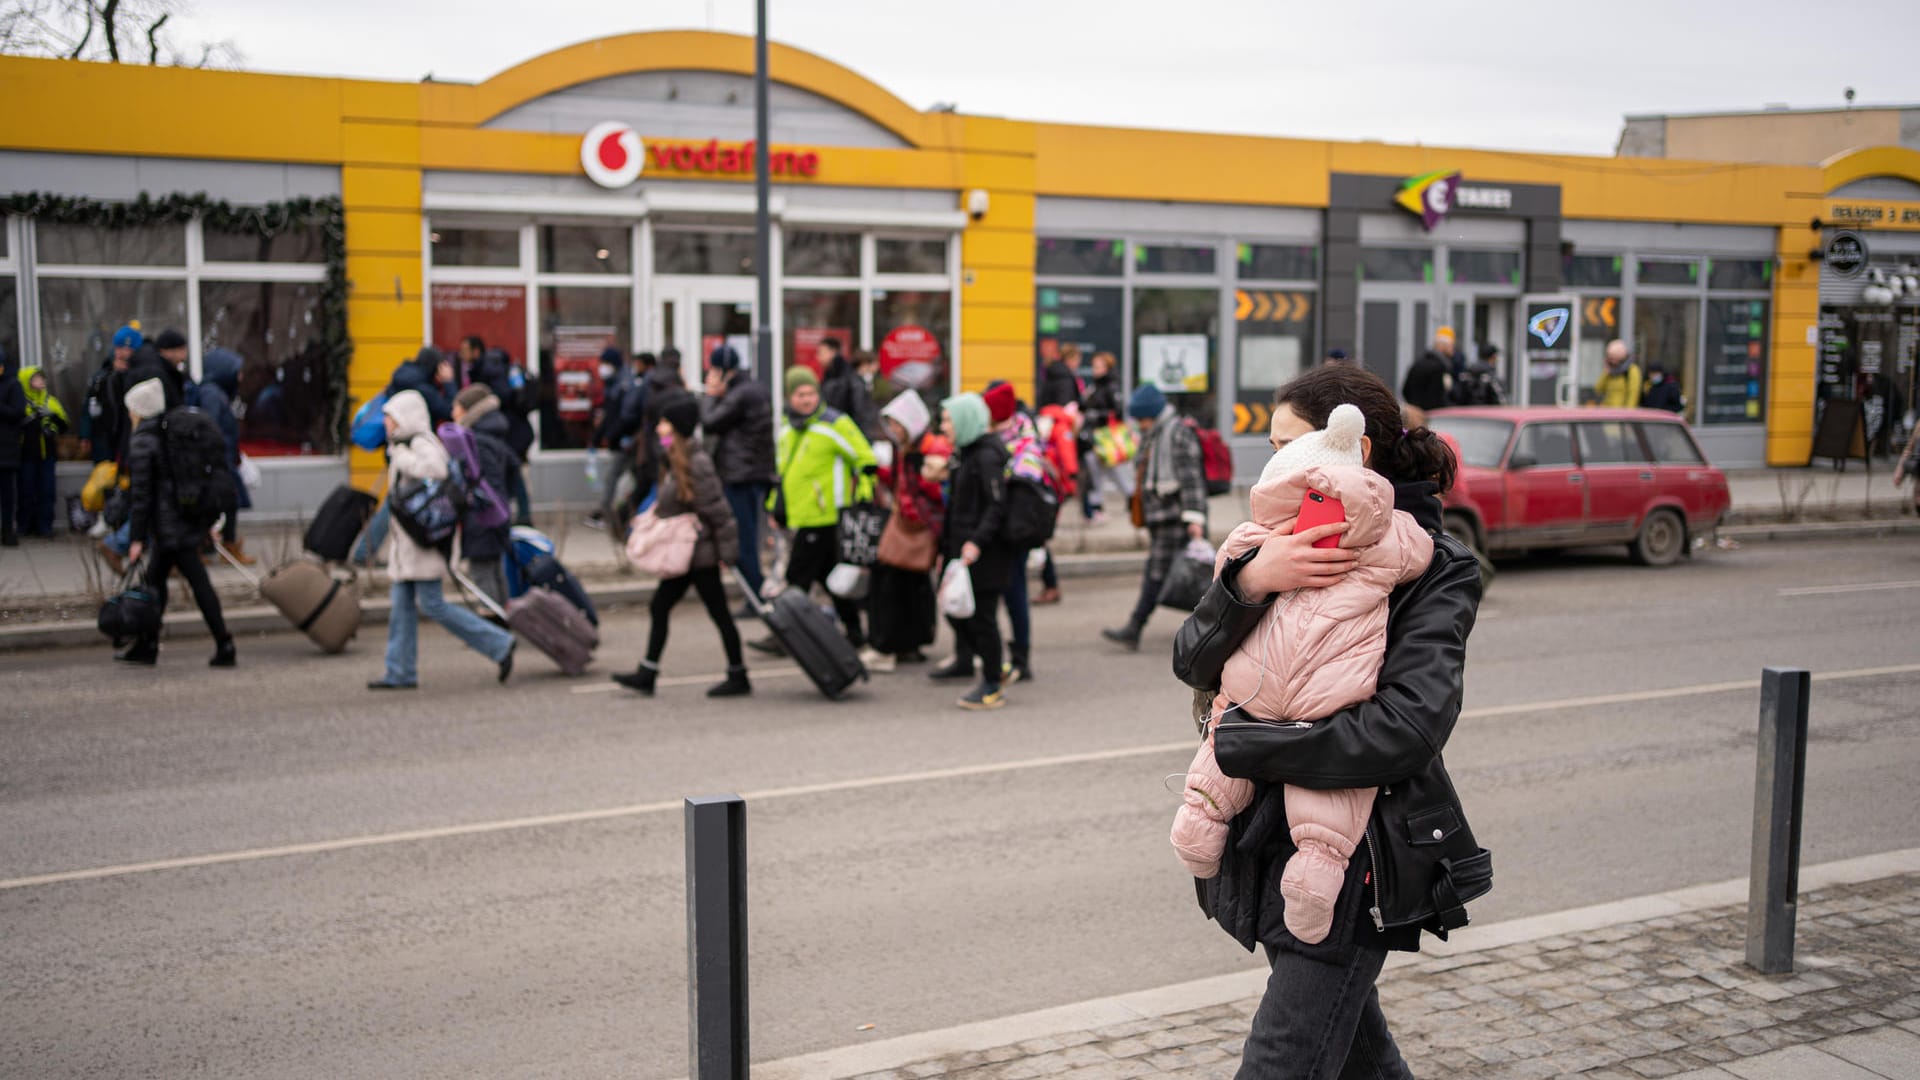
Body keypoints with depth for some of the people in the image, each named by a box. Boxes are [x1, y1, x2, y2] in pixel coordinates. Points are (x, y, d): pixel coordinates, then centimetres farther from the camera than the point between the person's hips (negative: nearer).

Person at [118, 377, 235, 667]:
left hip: (169, 523, -8)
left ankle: (225, 648, -3)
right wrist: (208, 518, 21)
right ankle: (146, 646, 21)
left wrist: (136, 538, -12)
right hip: (193, 515, 8)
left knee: (198, 582, -6)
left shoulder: (142, 441, -11)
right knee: (155, 578, 15)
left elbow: (141, 491, -14)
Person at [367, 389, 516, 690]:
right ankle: (400, 673, 12)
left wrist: (401, 457, -22)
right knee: (402, 604, 8)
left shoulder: (421, 443, -13)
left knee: (432, 604, -11)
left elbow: (435, 470, -33)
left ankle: (499, 645, -6)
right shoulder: (406, 445, 18)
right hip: (407, 540, 10)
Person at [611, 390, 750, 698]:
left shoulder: (696, 464, -18)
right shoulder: (672, 462, 10)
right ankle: (647, 674, 16)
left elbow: (718, 510, -19)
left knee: (718, 613, 0)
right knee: (659, 607, 10)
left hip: (701, 554, -9)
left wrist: (727, 551, -18)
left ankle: (739, 678, 10)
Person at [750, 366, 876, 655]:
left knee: (798, 576, -7)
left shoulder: (835, 424, -10)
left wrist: (864, 496, -13)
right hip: (799, 515, 8)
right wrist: (776, 506, 23)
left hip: (823, 515, -8)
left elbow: (865, 460, -8)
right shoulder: (787, 427, 14)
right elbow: (783, 470, 25)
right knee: (831, 574, 13)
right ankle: (854, 632, 21)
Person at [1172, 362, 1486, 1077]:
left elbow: (1405, 732, -25)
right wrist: (1251, 581, -24)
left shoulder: (1433, 572, -11)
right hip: (1273, 846, 7)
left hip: (1352, 863, -7)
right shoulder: (1291, 546, 7)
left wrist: (1240, 744, -19)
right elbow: (1194, 662, -5)